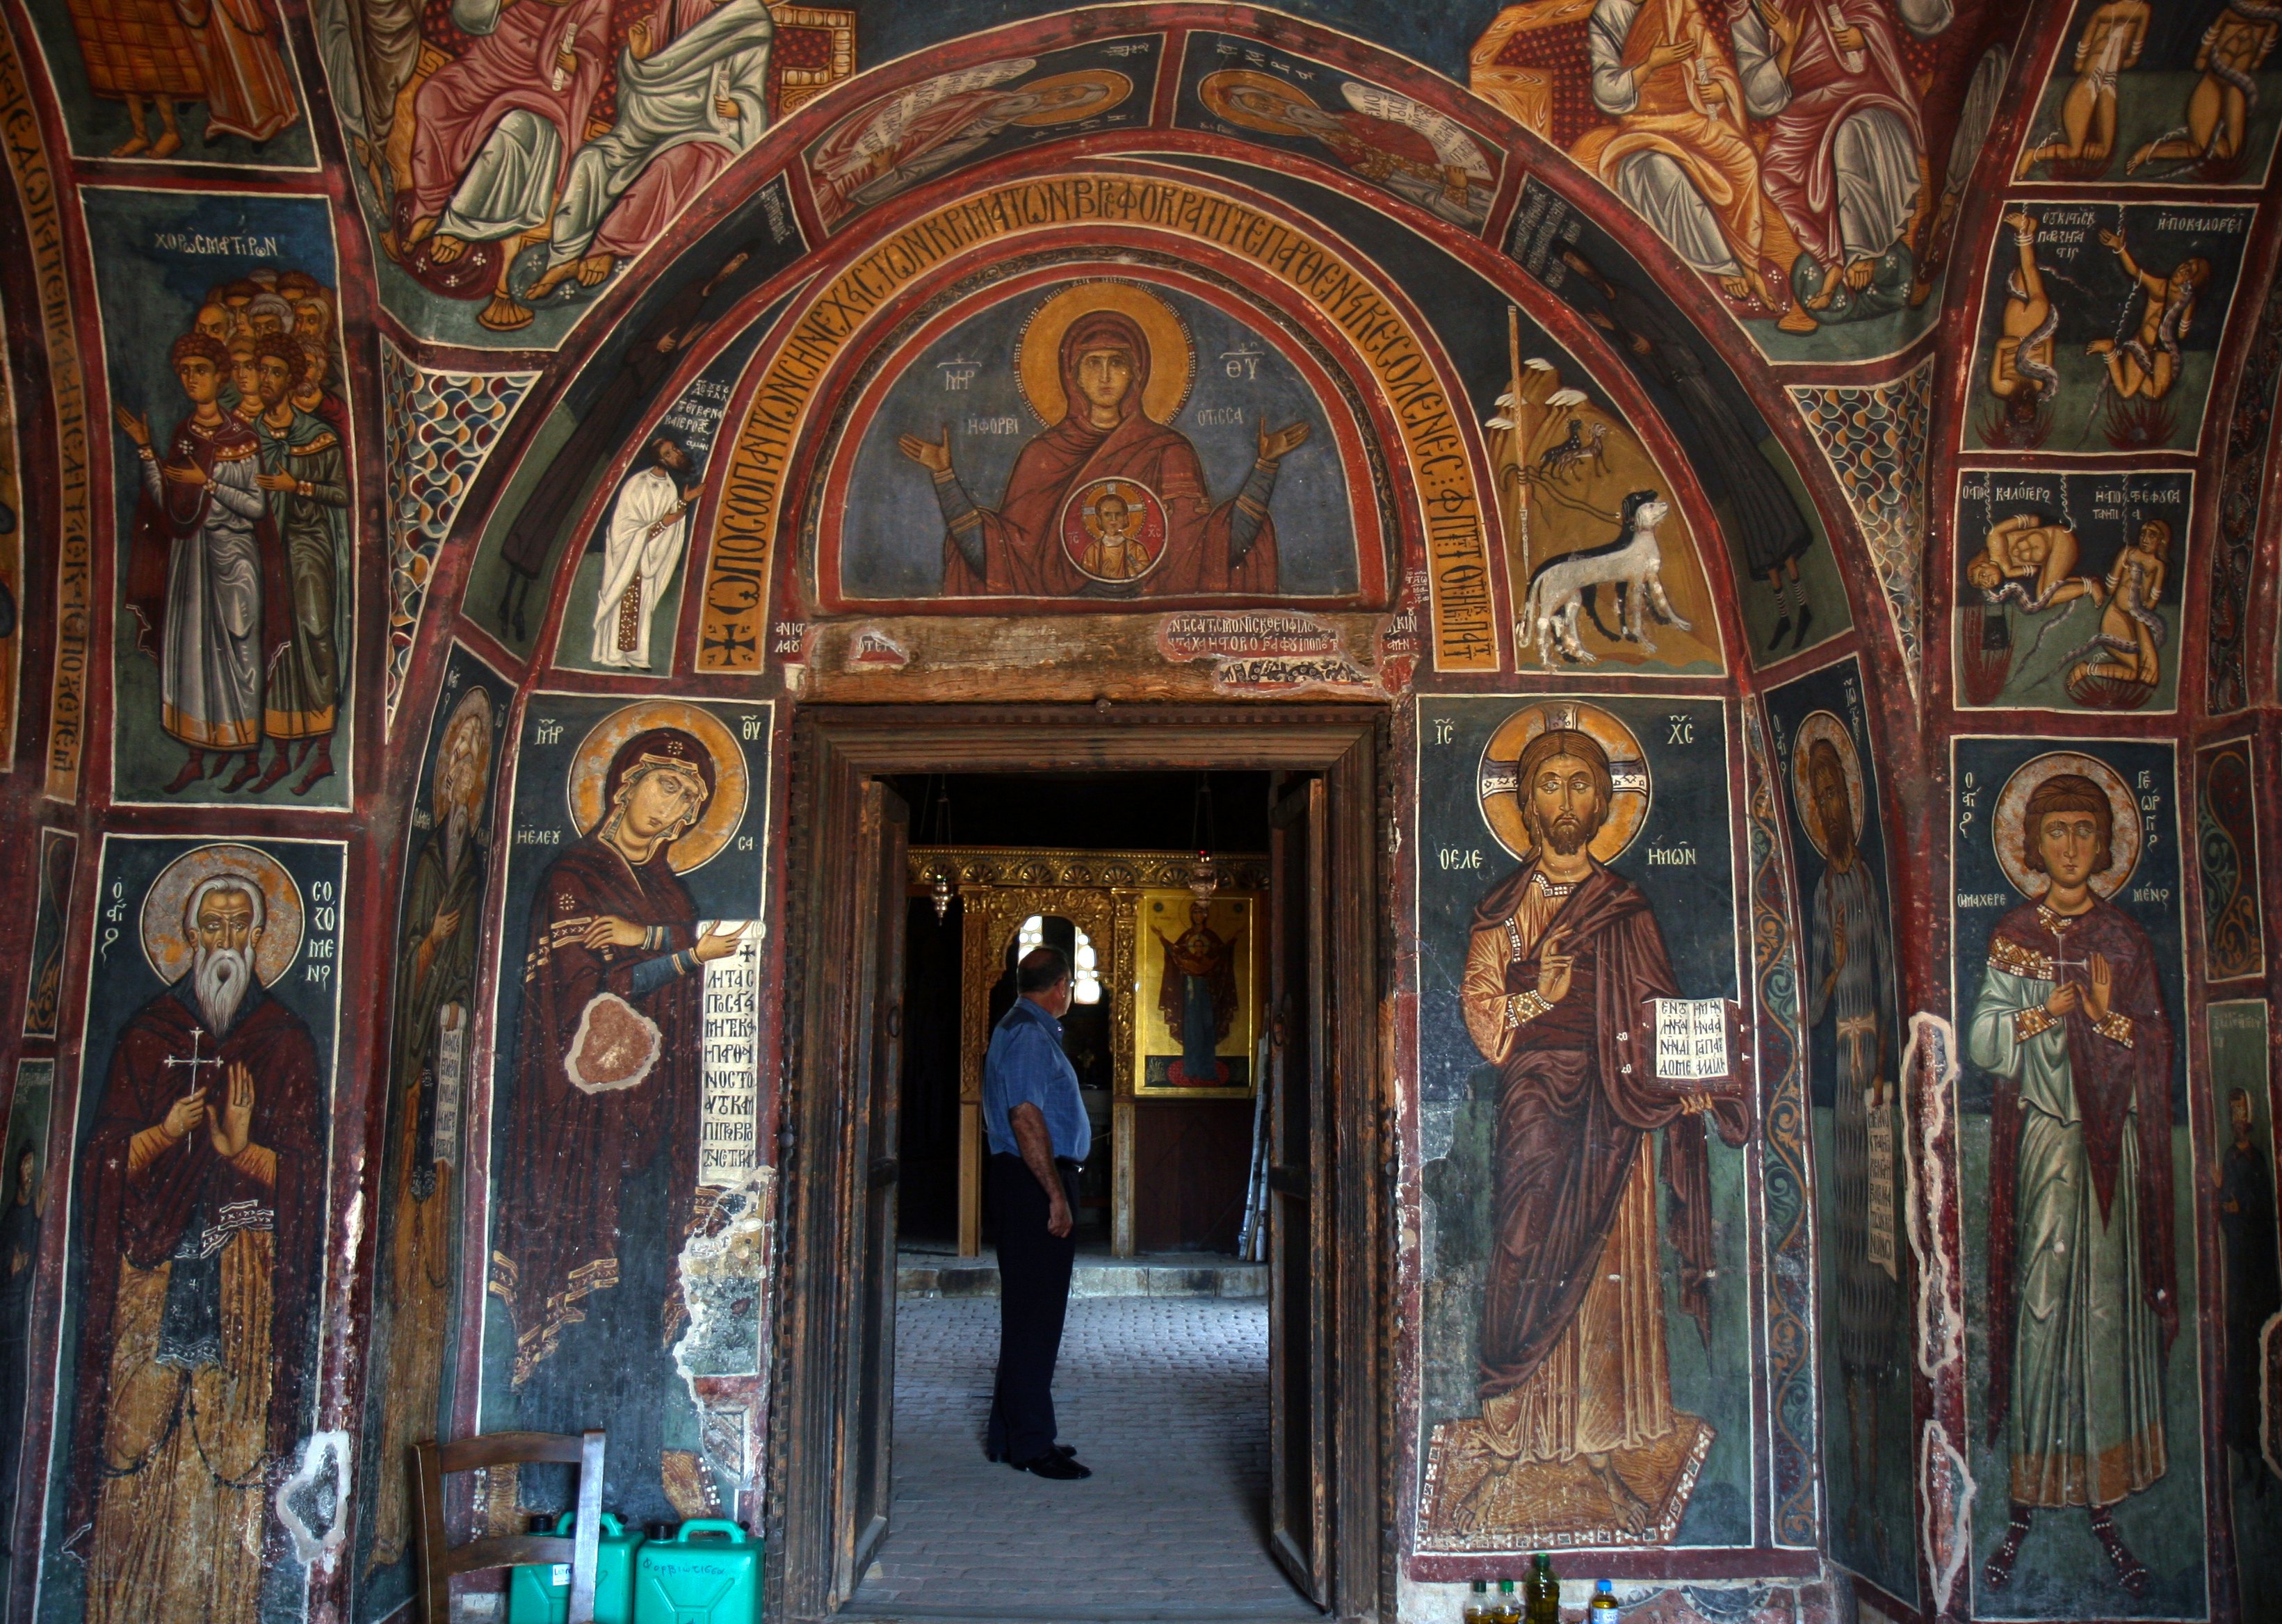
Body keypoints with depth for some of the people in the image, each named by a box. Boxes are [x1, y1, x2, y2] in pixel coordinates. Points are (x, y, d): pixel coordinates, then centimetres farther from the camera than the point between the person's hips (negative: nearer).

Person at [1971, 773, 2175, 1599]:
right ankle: (2026, 1500, 5)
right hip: (2038, 1138, -1)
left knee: (2109, 1303, 1)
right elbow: (1981, 1044, -1)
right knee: (2039, 1302, -2)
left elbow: (2157, 1051, 5)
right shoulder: (2012, 936, 5)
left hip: (2111, 1141, 1)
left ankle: (2103, 1501, 10)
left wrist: (2108, 1016, -13)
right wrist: (2043, 1013, -16)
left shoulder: (2126, 938, 7)